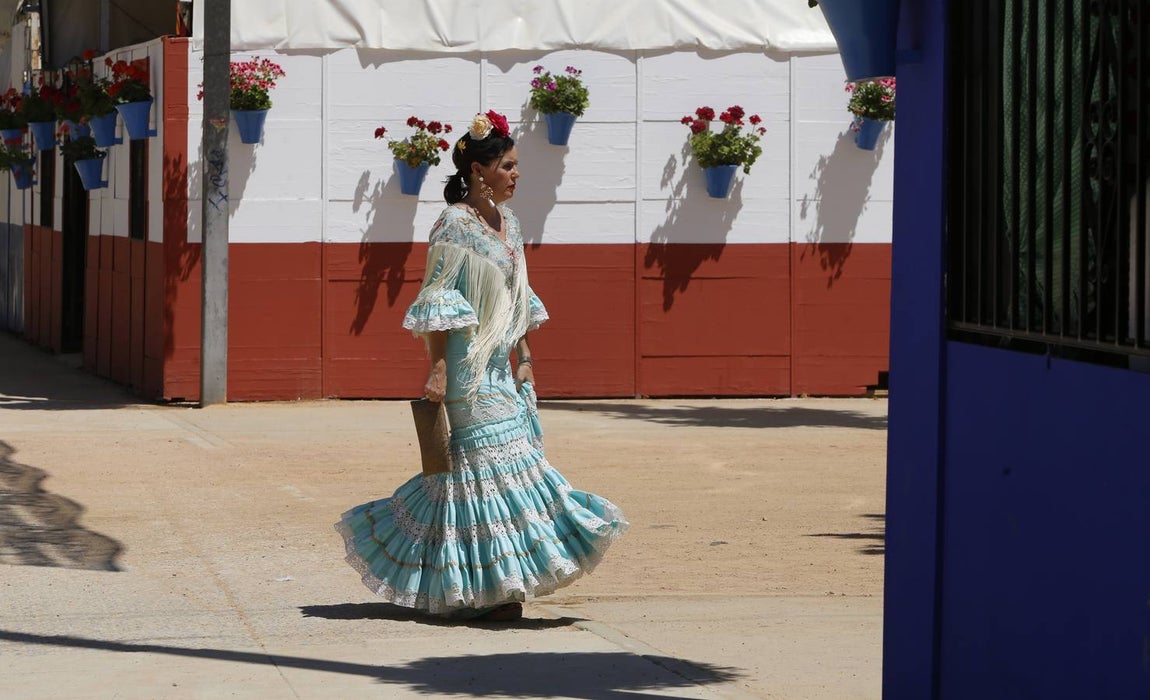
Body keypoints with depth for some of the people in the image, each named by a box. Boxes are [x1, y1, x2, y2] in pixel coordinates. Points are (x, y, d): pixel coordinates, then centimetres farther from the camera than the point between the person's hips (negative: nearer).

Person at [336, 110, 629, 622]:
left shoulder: (507, 222, 13)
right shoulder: (455, 225, -12)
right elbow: (437, 303, -15)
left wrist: (525, 359, 15)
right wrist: (437, 370, -19)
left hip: (501, 369, 9)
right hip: (470, 368, -9)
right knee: (487, 463, -7)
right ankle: (489, 591, -2)